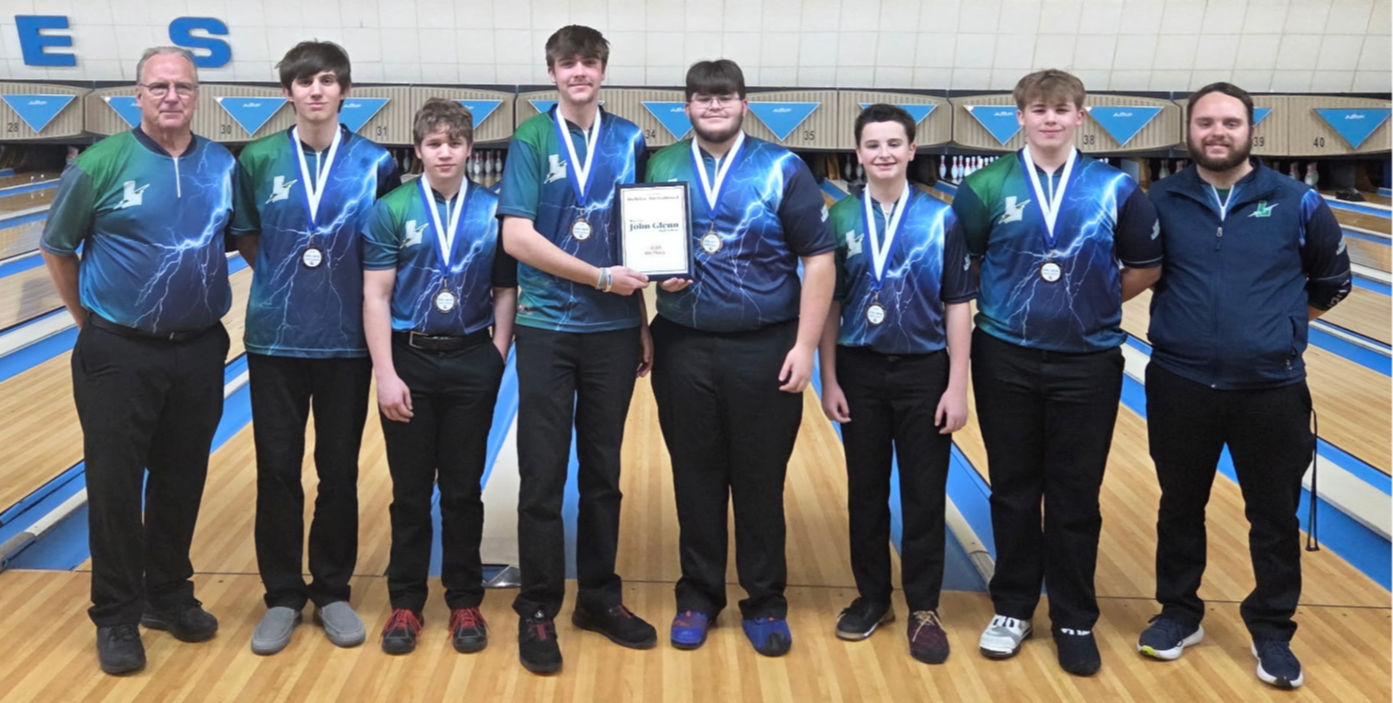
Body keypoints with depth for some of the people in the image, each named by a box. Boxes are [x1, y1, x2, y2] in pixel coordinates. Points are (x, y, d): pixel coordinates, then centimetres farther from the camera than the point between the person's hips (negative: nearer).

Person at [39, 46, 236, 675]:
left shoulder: (225, 167, 1)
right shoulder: (100, 164, -7)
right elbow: (58, 248, 4)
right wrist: (88, 320, 7)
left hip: (200, 351, 3)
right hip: (120, 353, -2)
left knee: (182, 481, 13)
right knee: (115, 486, 4)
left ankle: (169, 594, 30)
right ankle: (116, 616, 19)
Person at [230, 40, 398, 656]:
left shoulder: (376, 164, -3)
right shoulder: (257, 160, 0)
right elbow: (245, 238, 11)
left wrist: (350, 285, 0)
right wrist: (284, 279, 4)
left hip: (347, 340, -1)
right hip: (274, 338, 1)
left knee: (339, 471, 8)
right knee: (277, 470, 7)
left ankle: (332, 591, 24)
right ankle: (282, 595, 23)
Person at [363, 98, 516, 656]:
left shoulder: (494, 211, 1)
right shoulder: (391, 210, -2)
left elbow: (505, 292, 4)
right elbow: (376, 298, -4)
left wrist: (497, 357, -4)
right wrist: (386, 372, -10)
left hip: (471, 362, 1)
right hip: (410, 360, 0)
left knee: (463, 489, 9)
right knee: (410, 491, 9)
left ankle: (464, 602, 23)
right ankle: (406, 602, 23)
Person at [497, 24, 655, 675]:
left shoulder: (631, 142, 7)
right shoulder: (531, 140, -2)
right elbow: (517, 238, -11)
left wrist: (644, 323, 7)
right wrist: (602, 277, -15)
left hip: (614, 332, 3)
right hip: (547, 330, -2)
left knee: (603, 473, 11)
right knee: (543, 478, 3)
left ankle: (599, 597, 25)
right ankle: (537, 610, 16)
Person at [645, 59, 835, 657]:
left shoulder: (782, 169, -1)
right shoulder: (662, 169, 7)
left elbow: (818, 258, -4)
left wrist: (805, 346, -10)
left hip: (764, 348, -2)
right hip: (683, 348, 2)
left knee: (760, 480, 7)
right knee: (696, 478, 10)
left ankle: (765, 601, 22)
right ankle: (698, 595, 26)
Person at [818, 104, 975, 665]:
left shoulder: (941, 218, -3)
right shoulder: (840, 219, 0)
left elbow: (957, 306, -3)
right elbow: (828, 304, 2)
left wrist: (958, 386, -6)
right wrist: (829, 380, -1)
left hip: (923, 370, -1)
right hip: (860, 370, 1)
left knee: (924, 494, 6)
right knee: (865, 490, 11)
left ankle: (923, 608, 21)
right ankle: (872, 596, 27)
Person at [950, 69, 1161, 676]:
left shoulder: (1115, 189, -1)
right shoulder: (987, 187, -3)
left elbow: (1147, 266, 8)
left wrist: (1095, 302, 2)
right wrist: (999, 303, 0)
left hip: (1087, 363, 0)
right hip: (1006, 361, 0)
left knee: (1076, 499, 8)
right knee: (1013, 492, 11)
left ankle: (1075, 621, 24)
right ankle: (1013, 608, 27)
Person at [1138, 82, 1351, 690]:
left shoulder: (1294, 202, -1)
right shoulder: (1162, 201, -1)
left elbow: (1331, 279, 13)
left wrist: (1280, 324, 12)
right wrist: (1183, 318, 6)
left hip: (1271, 389, 0)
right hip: (1179, 385, 0)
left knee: (1275, 516, 10)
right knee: (1180, 507, 13)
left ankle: (1272, 630, 29)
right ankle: (1179, 613, 31)